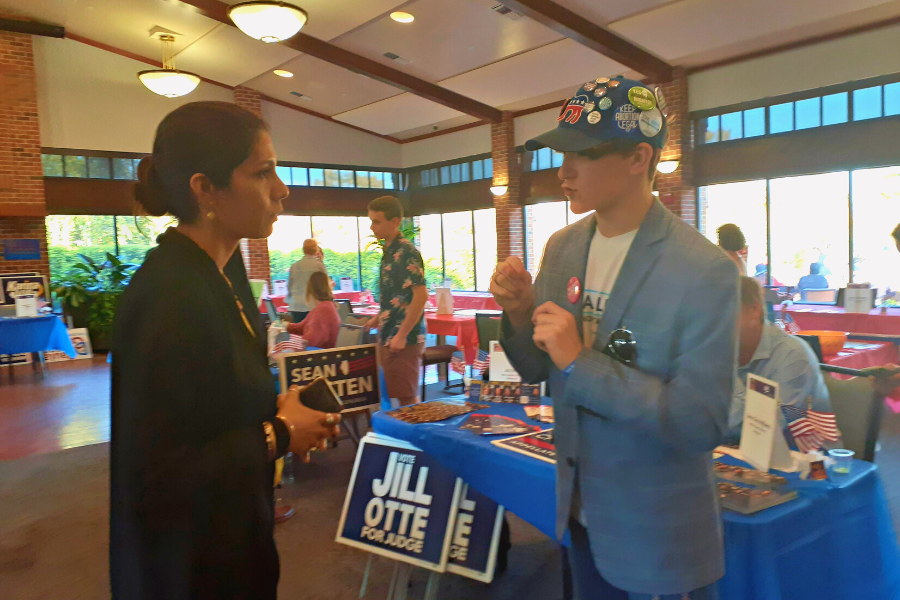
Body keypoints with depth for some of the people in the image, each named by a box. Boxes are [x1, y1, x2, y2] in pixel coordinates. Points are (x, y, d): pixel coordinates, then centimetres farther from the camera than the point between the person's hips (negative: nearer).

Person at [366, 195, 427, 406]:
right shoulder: (389, 251, 12)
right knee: (402, 397, 15)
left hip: (404, 340, -9)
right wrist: (380, 317, 19)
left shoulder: (406, 252, -15)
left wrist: (401, 336, -21)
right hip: (389, 338, 9)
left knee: (407, 398, 1)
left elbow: (421, 295, -22)